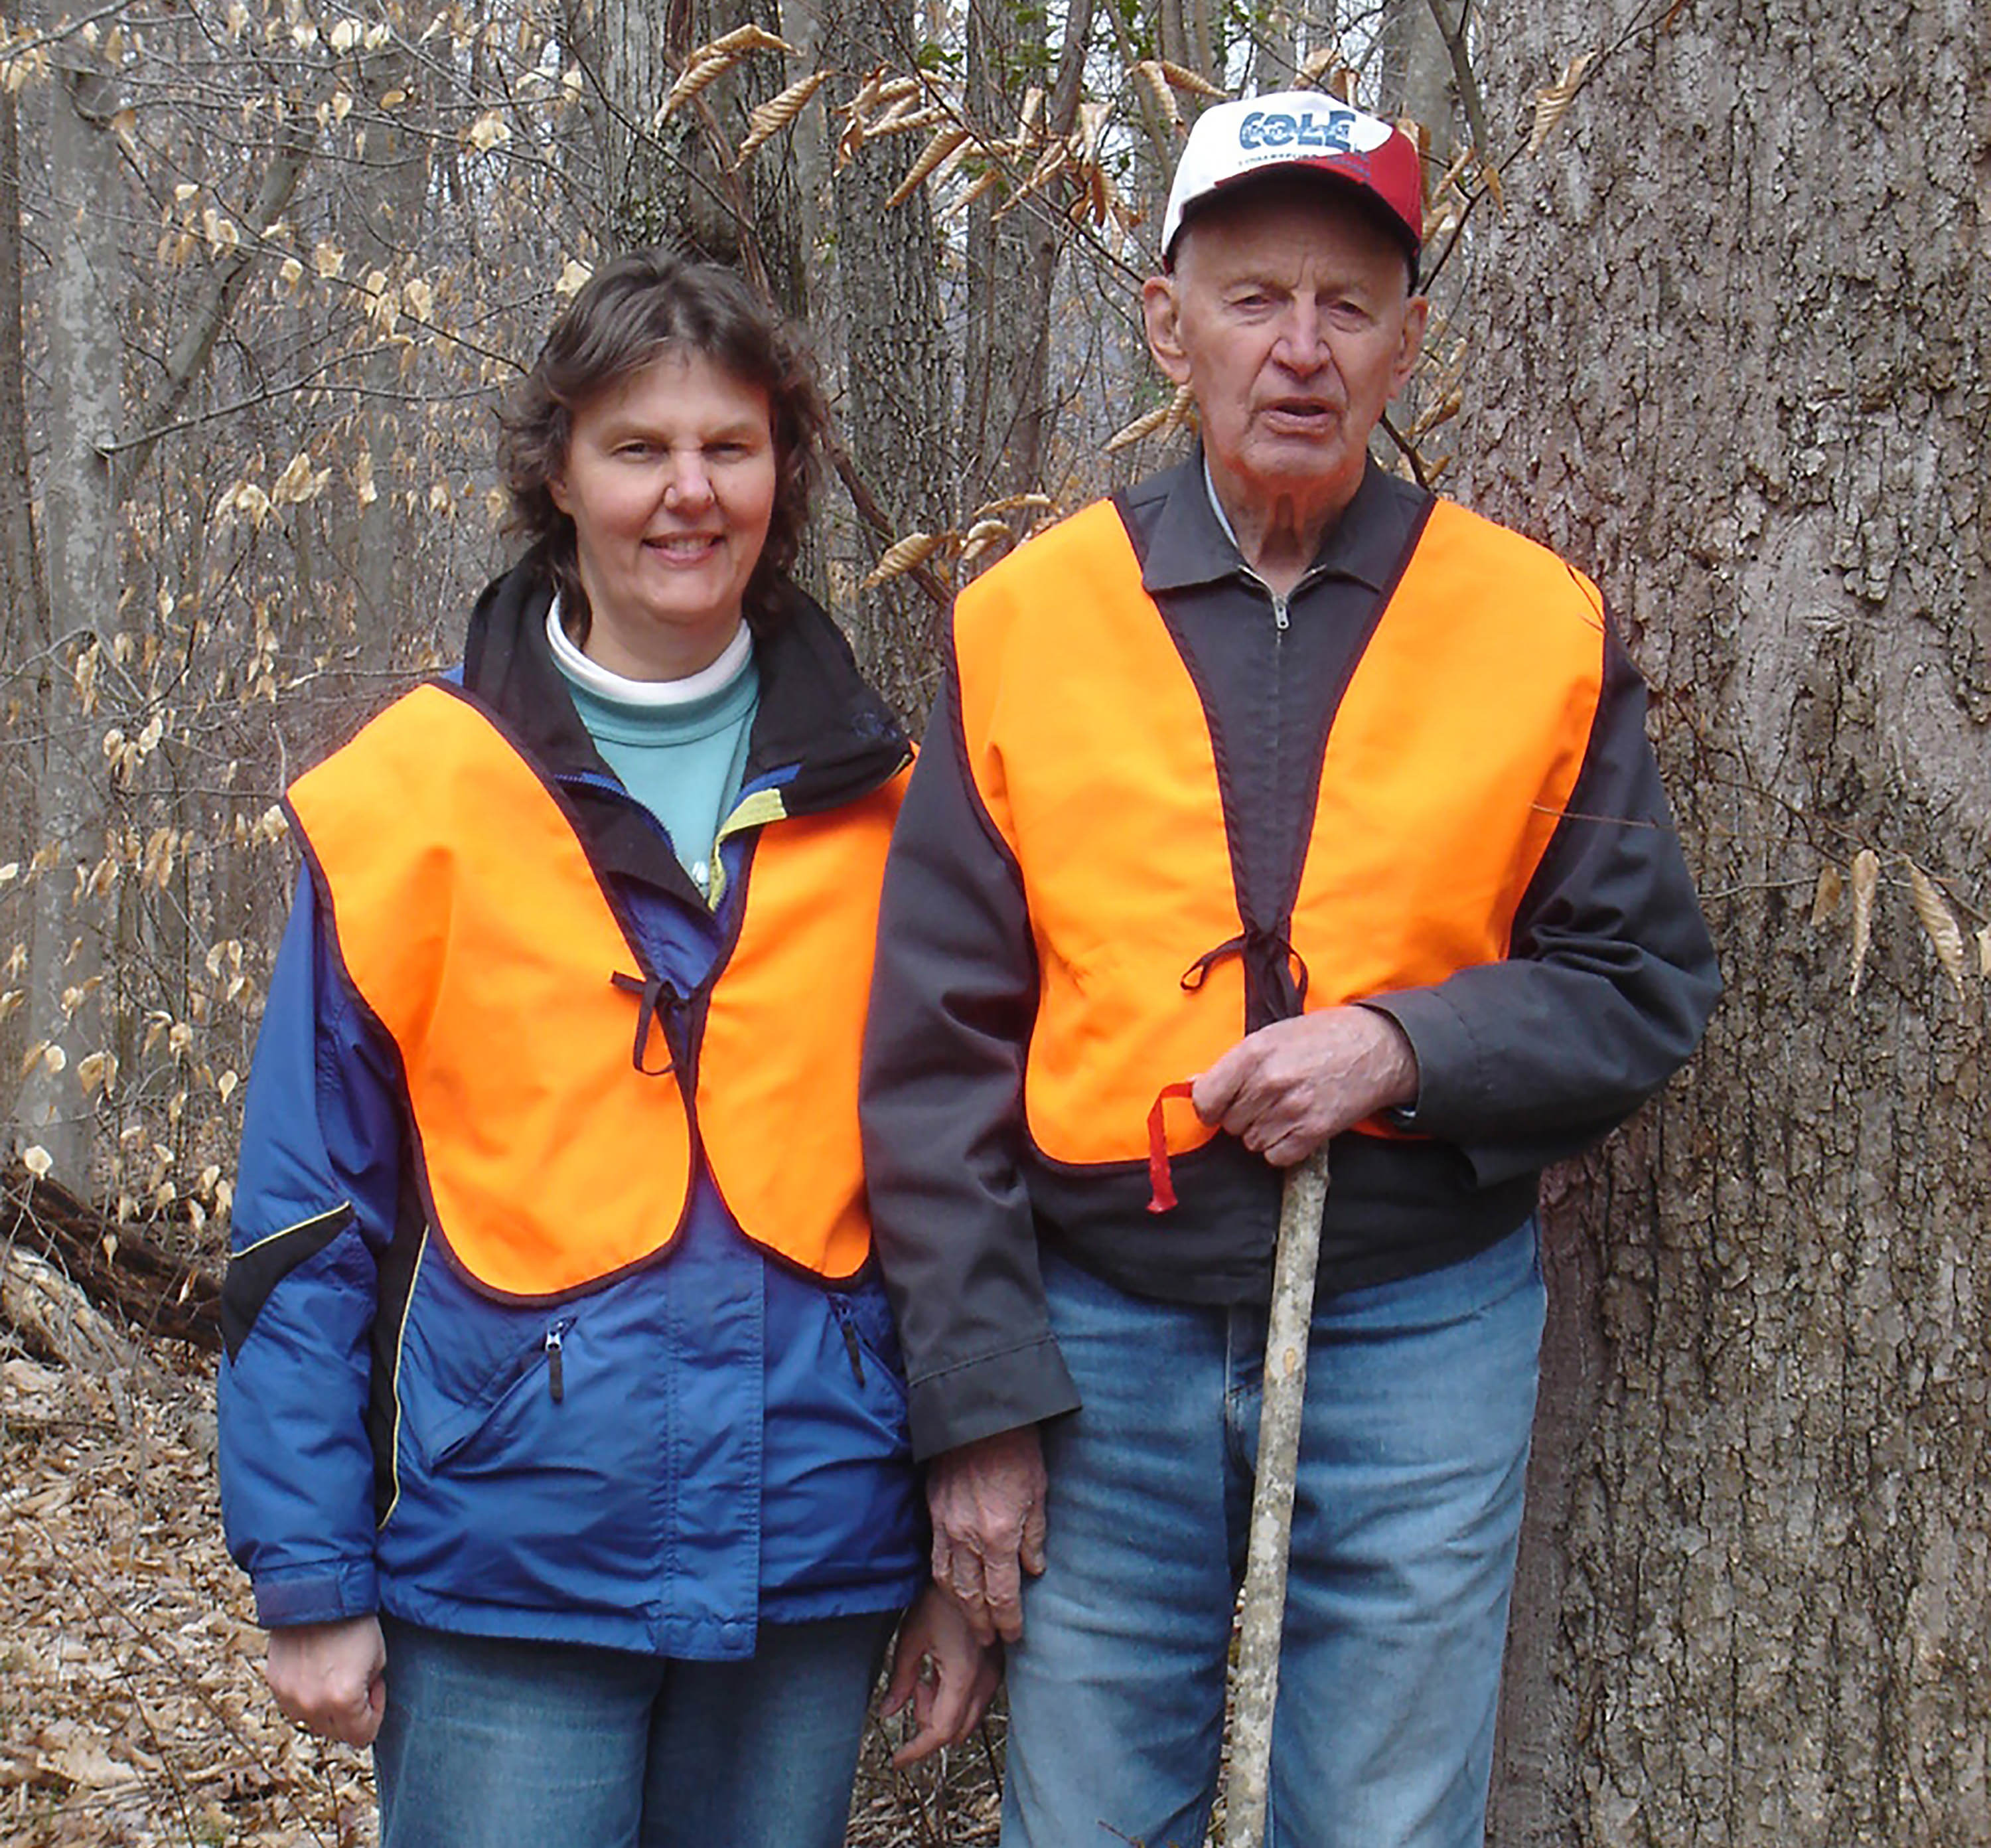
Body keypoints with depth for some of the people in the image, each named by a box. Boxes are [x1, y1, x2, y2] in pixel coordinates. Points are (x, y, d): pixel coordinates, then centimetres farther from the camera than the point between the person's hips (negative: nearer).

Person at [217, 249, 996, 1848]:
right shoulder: (417, 797, -3)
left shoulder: (875, 803, 3)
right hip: (506, 1561, -2)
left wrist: (965, 1552, 5)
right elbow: (308, 1213, -1)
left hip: (810, 1556, 2)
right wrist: (311, 1577, -4)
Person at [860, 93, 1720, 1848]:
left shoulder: (1543, 626, 0)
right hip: (1104, 1341, 0)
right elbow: (934, 1046, 1)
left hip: (1419, 1334, 0)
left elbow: (1644, 981, 4)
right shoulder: (1024, 621, 0)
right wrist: (978, 1403, -2)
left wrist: (1405, 1046, -15)